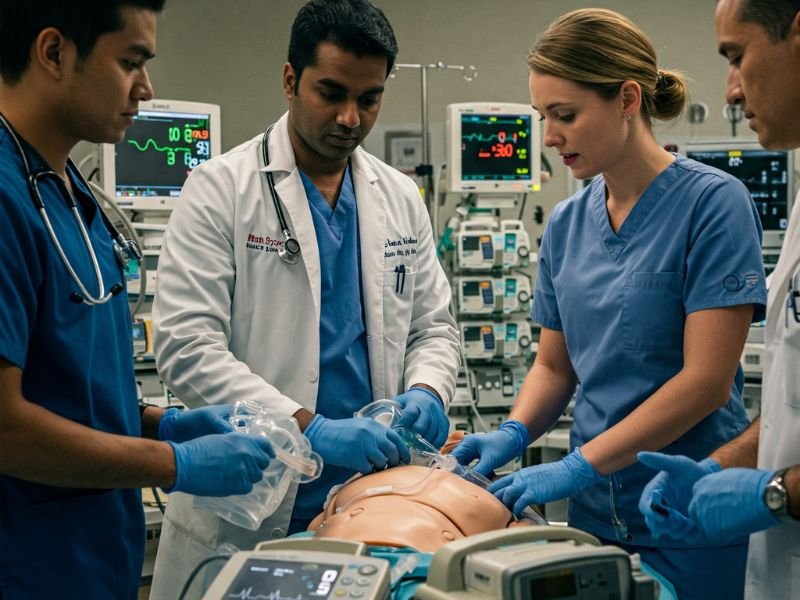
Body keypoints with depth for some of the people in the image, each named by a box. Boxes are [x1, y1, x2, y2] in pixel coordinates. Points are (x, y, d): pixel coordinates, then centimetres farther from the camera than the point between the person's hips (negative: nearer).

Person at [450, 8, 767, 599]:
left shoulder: (712, 202, -13)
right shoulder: (567, 223, 6)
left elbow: (706, 378, -18)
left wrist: (578, 466, -20)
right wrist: (514, 433, -6)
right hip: (595, 510, 5)